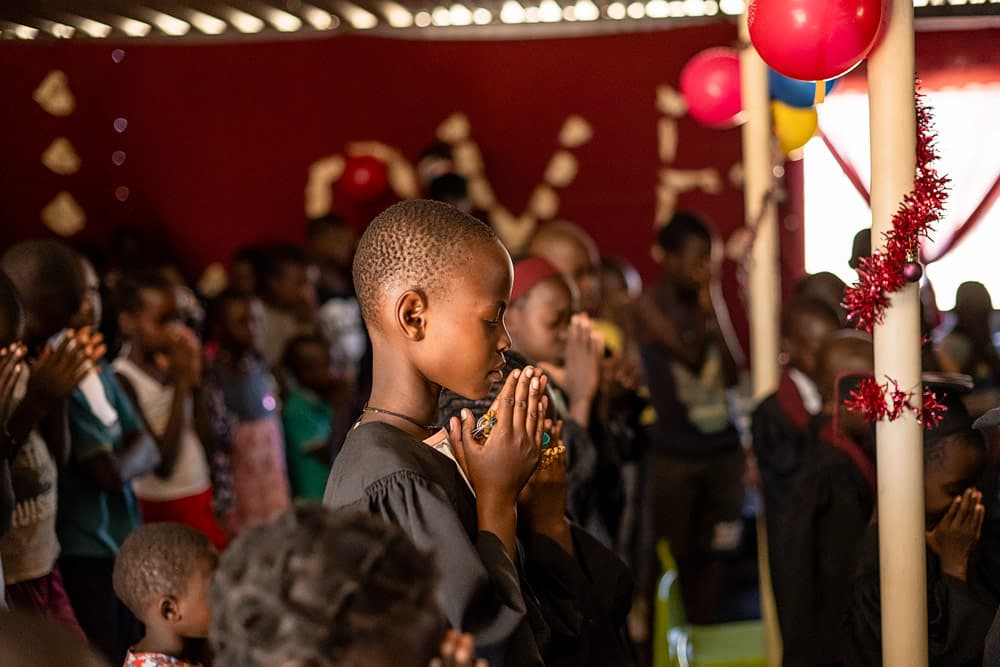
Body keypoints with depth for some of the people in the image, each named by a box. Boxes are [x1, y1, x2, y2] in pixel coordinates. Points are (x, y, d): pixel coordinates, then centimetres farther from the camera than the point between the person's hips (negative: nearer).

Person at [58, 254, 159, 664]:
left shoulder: (102, 372, 11)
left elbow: (149, 451, 8)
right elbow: (112, 472, -18)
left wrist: (125, 458, -10)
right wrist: (134, 455, 0)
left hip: (125, 549, 8)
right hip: (83, 557, -8)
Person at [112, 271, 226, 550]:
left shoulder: (169, 365, 4)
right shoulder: (122, 379, -15)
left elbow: (206, 439, 4)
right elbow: (162, 463, -19)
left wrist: (195, 379, -6)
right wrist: (181, 386, -16)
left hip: (199, 500, 6)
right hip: (160, 508, -6)